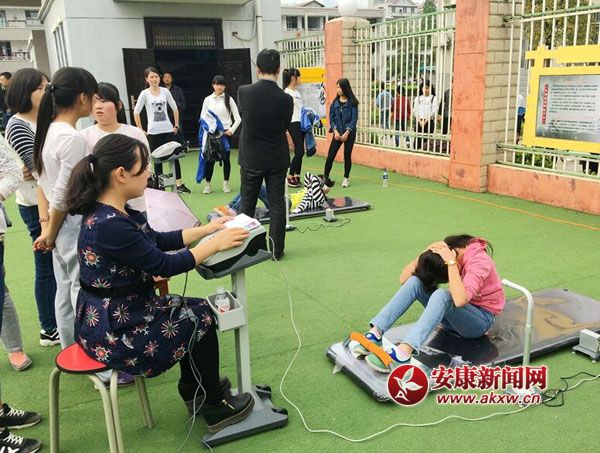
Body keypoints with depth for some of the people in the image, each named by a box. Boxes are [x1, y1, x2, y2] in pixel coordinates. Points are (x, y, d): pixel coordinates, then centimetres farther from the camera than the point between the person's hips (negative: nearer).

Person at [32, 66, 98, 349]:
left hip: (60, 226, 9)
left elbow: (42, 183, 11)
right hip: (75, 227, -9)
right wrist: (51, 233, -6)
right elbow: (63, 195, -20)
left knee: (65, 292, 20)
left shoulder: (48, 131, 7)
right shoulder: (74, 139, -21)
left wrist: (46, 226, 11)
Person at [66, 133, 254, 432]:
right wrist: (215, 244, -14)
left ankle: (194, 391, 31)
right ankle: (215, 409, 18)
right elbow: (164, 265, -23)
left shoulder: (115, 213, 2)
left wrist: (208, 228, 11)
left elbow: (159, 241, 13)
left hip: (120, 312, 9)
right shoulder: (109, 226, -29)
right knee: (201, 320, 0)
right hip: (110, 330, -9)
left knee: (196, 310, 14)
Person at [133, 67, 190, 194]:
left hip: (168, 130, 2)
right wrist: (141, 130, -3)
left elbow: (175, 109, 12)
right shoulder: (144, 94, -3)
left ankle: (179, 184, 8)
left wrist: (176, 125, 7)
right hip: (153, 132, -2)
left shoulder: (165, 91, 4)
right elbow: (136, 113, -1)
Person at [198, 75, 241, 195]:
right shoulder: (208, 100, 5)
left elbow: (238, 118, 1)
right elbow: (202, 117, 8)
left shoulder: (228, 99, 0)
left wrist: (231, 130, -9)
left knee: (226, 158, 5)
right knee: (209, 158, -2)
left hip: (225, 132, -1)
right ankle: (207, 184, 8)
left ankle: (226, 183, 16)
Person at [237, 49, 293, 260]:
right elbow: (285, 126, 3)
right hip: (277, 159, 0)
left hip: (251, 158, 1)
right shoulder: (285, 99, -12)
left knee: (247, 205, 13)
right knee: (277, 204, 8)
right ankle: (276, 249, 13)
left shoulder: (244, 92, -11)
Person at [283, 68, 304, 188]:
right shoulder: (287, 92, -10)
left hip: (301, 124, 8)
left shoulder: (297, 92, 16)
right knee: (300, 151, -10)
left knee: (299, 152, 7)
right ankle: (290, 177, 1)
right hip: (294, 124, -8)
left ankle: (297, 177, 12)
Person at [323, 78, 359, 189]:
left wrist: (347, 133, -14)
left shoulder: (352, 102, -4)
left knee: (347, 156, 5)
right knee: (330, 156, -4)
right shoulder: (335, 102, 6)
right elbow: (331, 117, 6)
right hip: (338, 133, 2)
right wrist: (335, 131, -8)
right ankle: (325, 177, 6)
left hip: (349, 133, -2)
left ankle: (346, 178, 19)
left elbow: (354, 118, -8)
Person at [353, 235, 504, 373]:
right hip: (456, 314, 6)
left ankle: (403, 352, -50)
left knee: (441, 295, -36)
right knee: (415, 281, -19)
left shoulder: (479, 261, -24)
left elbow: (459, 300, -41)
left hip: (481, 319, -6)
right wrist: (425, 253, -23)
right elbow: (403, 279, -12)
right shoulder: (442, 254, -8)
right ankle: (375, 333, -28)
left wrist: (451, 262, -38)